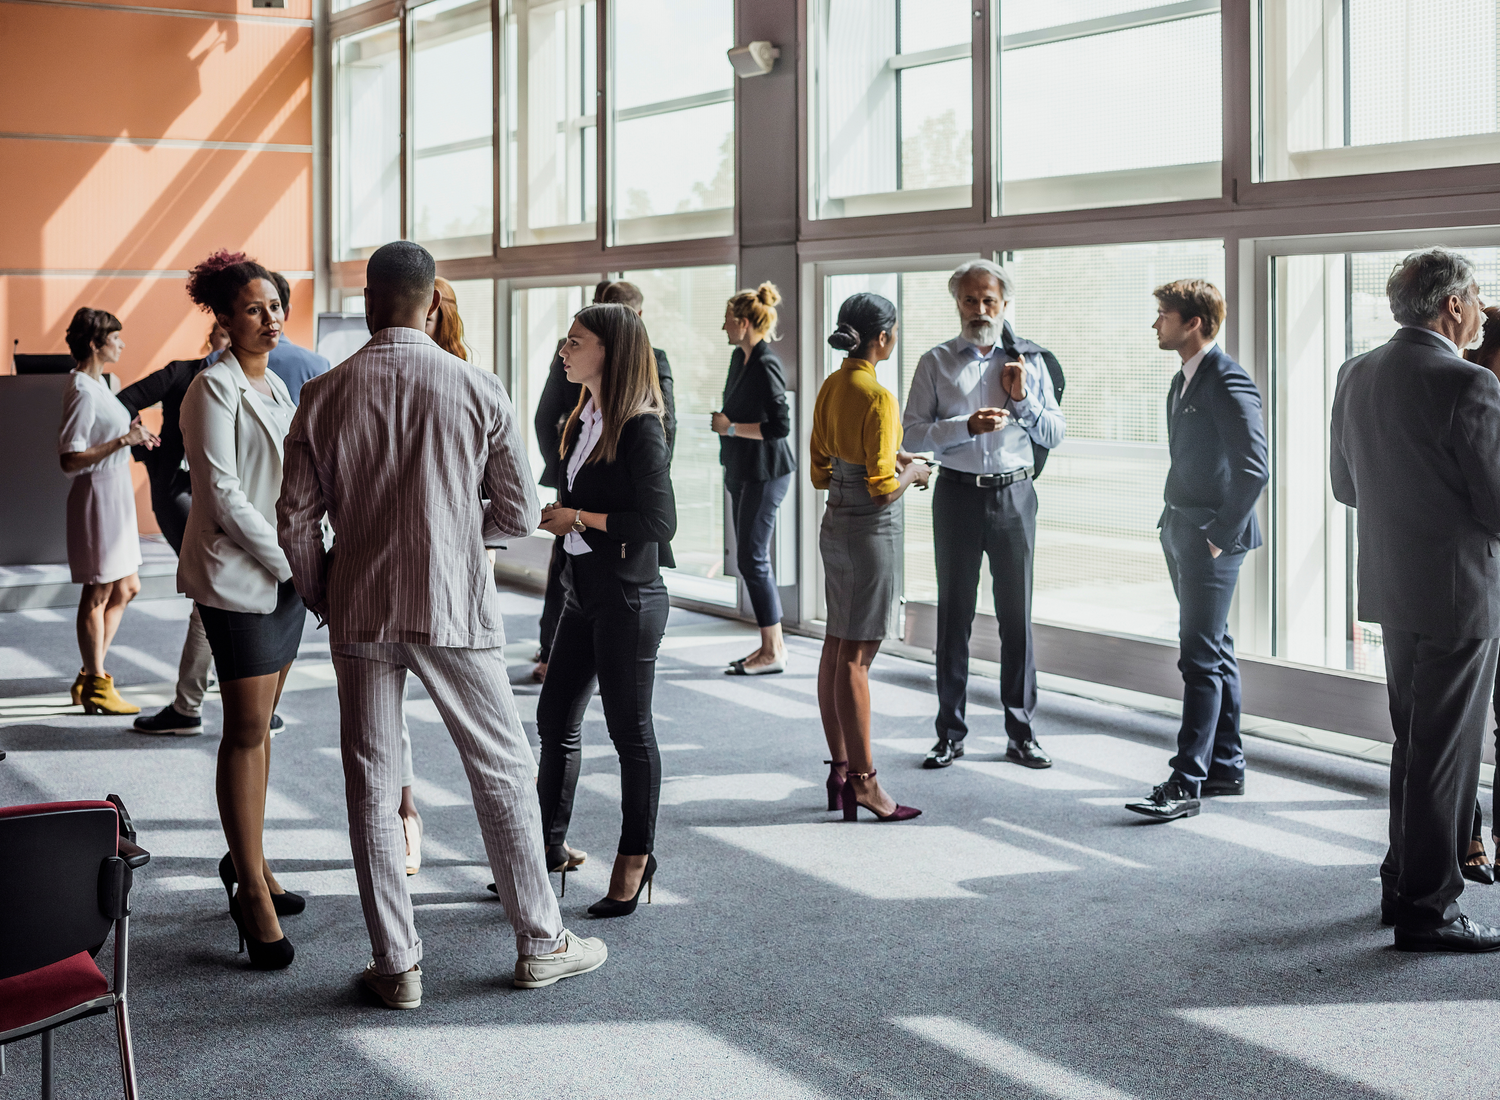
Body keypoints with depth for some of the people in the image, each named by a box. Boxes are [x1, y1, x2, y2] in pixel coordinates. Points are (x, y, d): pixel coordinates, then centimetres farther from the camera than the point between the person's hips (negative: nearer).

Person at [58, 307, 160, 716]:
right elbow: (70, 460, -22)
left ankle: (89, 678, 22)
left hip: (115, 497, 10)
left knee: (126, 588, 14)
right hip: (97, 495, -10)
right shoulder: (83, 392, -17)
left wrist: (132, 435, 14)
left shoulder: (95, 383, 13)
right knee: (98, 594, -1)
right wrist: (122, 441, -26)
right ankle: (97, 688, 8)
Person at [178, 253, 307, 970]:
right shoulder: (215, 389, -10)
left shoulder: (274, 386, 15)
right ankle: (252, 892, -1)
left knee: (260, 725, 13)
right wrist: (289, 562, -14)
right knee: (247, 730, -6)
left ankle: (248, 861, 23)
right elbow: (223, 496, -16)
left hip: (285, 572, 8)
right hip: (237, 577, -8)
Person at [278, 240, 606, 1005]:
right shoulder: (478, 389, -6)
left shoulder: (324, 396, -2)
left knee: (371, 788, 9)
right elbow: (518, 513, -1)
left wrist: (324, 602, 14)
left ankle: (396, 964, 14)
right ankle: (540, 943, 19)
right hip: (454, 610, -1)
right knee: (502, 771, 11)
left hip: (360, 613, 2)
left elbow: (296, 522, -1)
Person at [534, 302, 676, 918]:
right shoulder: (583, 421, 11)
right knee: (555, 719, 12)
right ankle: (550, 847, 23)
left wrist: (577, 517, -15)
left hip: (629, 596, -9)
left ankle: (636, 859, 16)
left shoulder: (641, 428, -15)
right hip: (583, 590, 9)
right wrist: (551, 516, 1)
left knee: (629, 729, 3)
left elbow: (658, 521, -21)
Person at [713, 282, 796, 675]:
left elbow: (781, 426, -24)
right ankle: (771, 645, 19)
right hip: (742, 470, 10)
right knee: (748, 558, 12)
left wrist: (730, 427, -17)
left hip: (765, 473, -10)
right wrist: (722, 419, 8)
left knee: (752, 558, -7)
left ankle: (773, 653, 0)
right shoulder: (739, 358, 10)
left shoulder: (766, 366, -18)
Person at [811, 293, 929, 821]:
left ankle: (839, 768, 20)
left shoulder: (831, 388, 7)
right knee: (856, 655, -5)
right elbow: (882, 488, -20)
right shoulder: (878, 397, -18)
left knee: (836, 648, 12)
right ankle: (863, 781, 1)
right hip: (872, 530, -9)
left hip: (835, 523, 9)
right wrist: (912, 473, 0)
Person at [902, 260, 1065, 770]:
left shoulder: (1029, 359, 9)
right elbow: (912, 432, -4)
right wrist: (966, 426, -16)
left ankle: (1021, 733, 11)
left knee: (1017, 614, 3)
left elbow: (1055, 433, 9)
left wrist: (1024, 401, -7)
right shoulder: (936, 362, 4)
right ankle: (951, 733, 11)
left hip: (1014, 494, 1)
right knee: (954, 614, 3)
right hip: (958, 494, -1)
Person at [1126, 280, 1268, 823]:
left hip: (1213, 537, -10)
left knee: (1200, 658, -9)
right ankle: (1226, 767, 24)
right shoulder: (1182, 381, 15)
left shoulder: (1228, 382, -16)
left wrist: (1220, 535, -19)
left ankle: (1186, 783, -8)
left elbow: (1254, 468, -22)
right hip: (1182, 533, 10)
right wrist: (1178, 524, 16)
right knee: (1214, 653, 15)